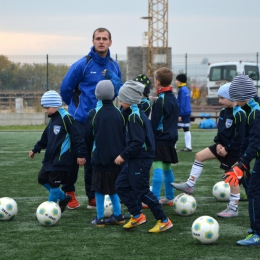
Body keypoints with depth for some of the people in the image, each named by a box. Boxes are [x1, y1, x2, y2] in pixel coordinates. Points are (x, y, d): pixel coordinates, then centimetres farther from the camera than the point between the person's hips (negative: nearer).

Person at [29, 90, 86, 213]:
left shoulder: (66, 118, -15)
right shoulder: (53, 120, 13)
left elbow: (77, 137, -17)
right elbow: (45, 138, 26)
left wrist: (81, 154, -19)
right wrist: (35, 149, 32)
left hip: (61, 159, -10)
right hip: (50, 159, 10)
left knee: (53, 184, -4)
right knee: (42, 179, 13)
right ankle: (63, 197, 25)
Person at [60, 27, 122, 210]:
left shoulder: (114, 66, 4)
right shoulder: (83, 64, -11)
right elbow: (66, 88, -3)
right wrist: (76, 106, 9)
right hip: (80, 120, -4)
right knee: (74, 156, 0)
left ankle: (93, 197, 14)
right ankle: (69, 192, 15)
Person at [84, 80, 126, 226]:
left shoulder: (94, 114, -9)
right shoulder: (119, 113, 1)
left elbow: (88, 136, -1)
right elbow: (125, 136, 7)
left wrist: (90, 152, 15)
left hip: (100, 157, -4)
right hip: (117, 158, 4)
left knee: (100, 188, 3)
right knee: (113, 187, 16)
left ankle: (100, 218, 4)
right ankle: (118, 215, 15)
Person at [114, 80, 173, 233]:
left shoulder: (134, 117, -19)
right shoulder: (138, 113, 11)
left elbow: (137, 142, -25)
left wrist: (123, 156, -18)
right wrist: (126, 156, 16)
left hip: (140, 160, -10)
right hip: (135, 159, 10)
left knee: (142, 191, -4)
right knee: (121, 186, 12)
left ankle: (164, 221, 2)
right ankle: (137, 216, 17)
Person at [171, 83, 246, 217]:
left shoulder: (239, 114, -21)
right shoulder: (224, 111, 5)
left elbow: (239, 136, -22)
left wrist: (228, 149, -18)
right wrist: (219, 143, -2)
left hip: (233, 150, -9)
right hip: (223, 146, 9)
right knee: (200, 155, 4)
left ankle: (233, 208, 8)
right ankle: (189, 185, 12)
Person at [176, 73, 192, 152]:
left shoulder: (182, 90, -16)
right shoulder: (186, 89, 13)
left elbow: (182, 103, -20)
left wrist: (180, 115, -20)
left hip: (183, 112, -9)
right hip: (188, 112, 9)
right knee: (186, 130, 9)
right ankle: (188, 147, 8)